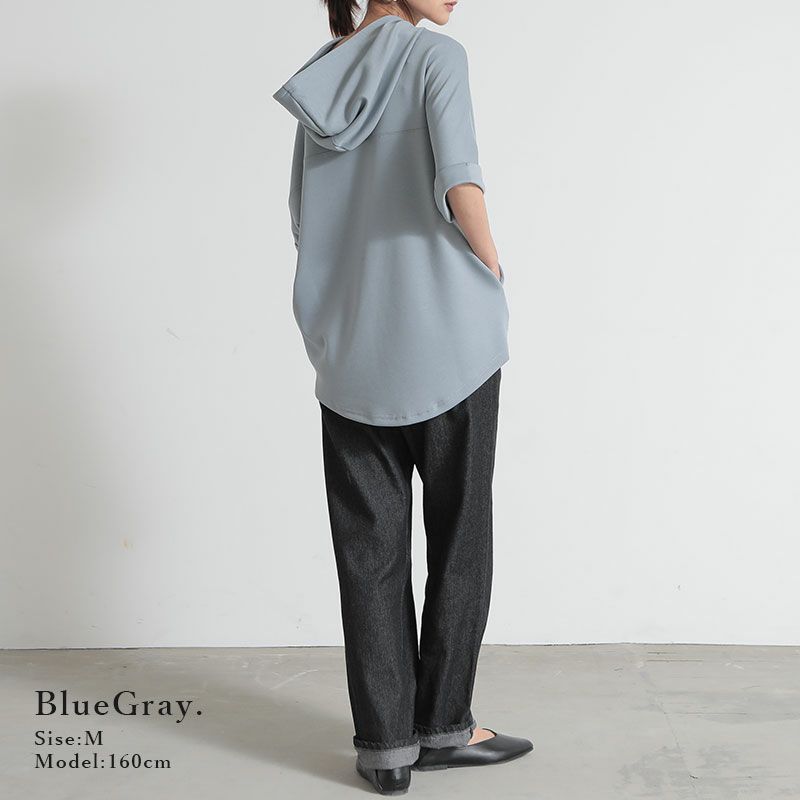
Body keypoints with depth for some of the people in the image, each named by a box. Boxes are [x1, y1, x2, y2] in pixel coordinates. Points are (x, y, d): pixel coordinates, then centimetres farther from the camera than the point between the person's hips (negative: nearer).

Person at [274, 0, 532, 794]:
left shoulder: (321, 80, 9)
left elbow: (304, 220, 12)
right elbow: (460, 186, -18)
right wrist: (494, 277, -2)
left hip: (352, 347, 4)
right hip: (446, 339, -4)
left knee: (369, 547, 8)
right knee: (457, 537, 10)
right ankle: (442, 726, 18)